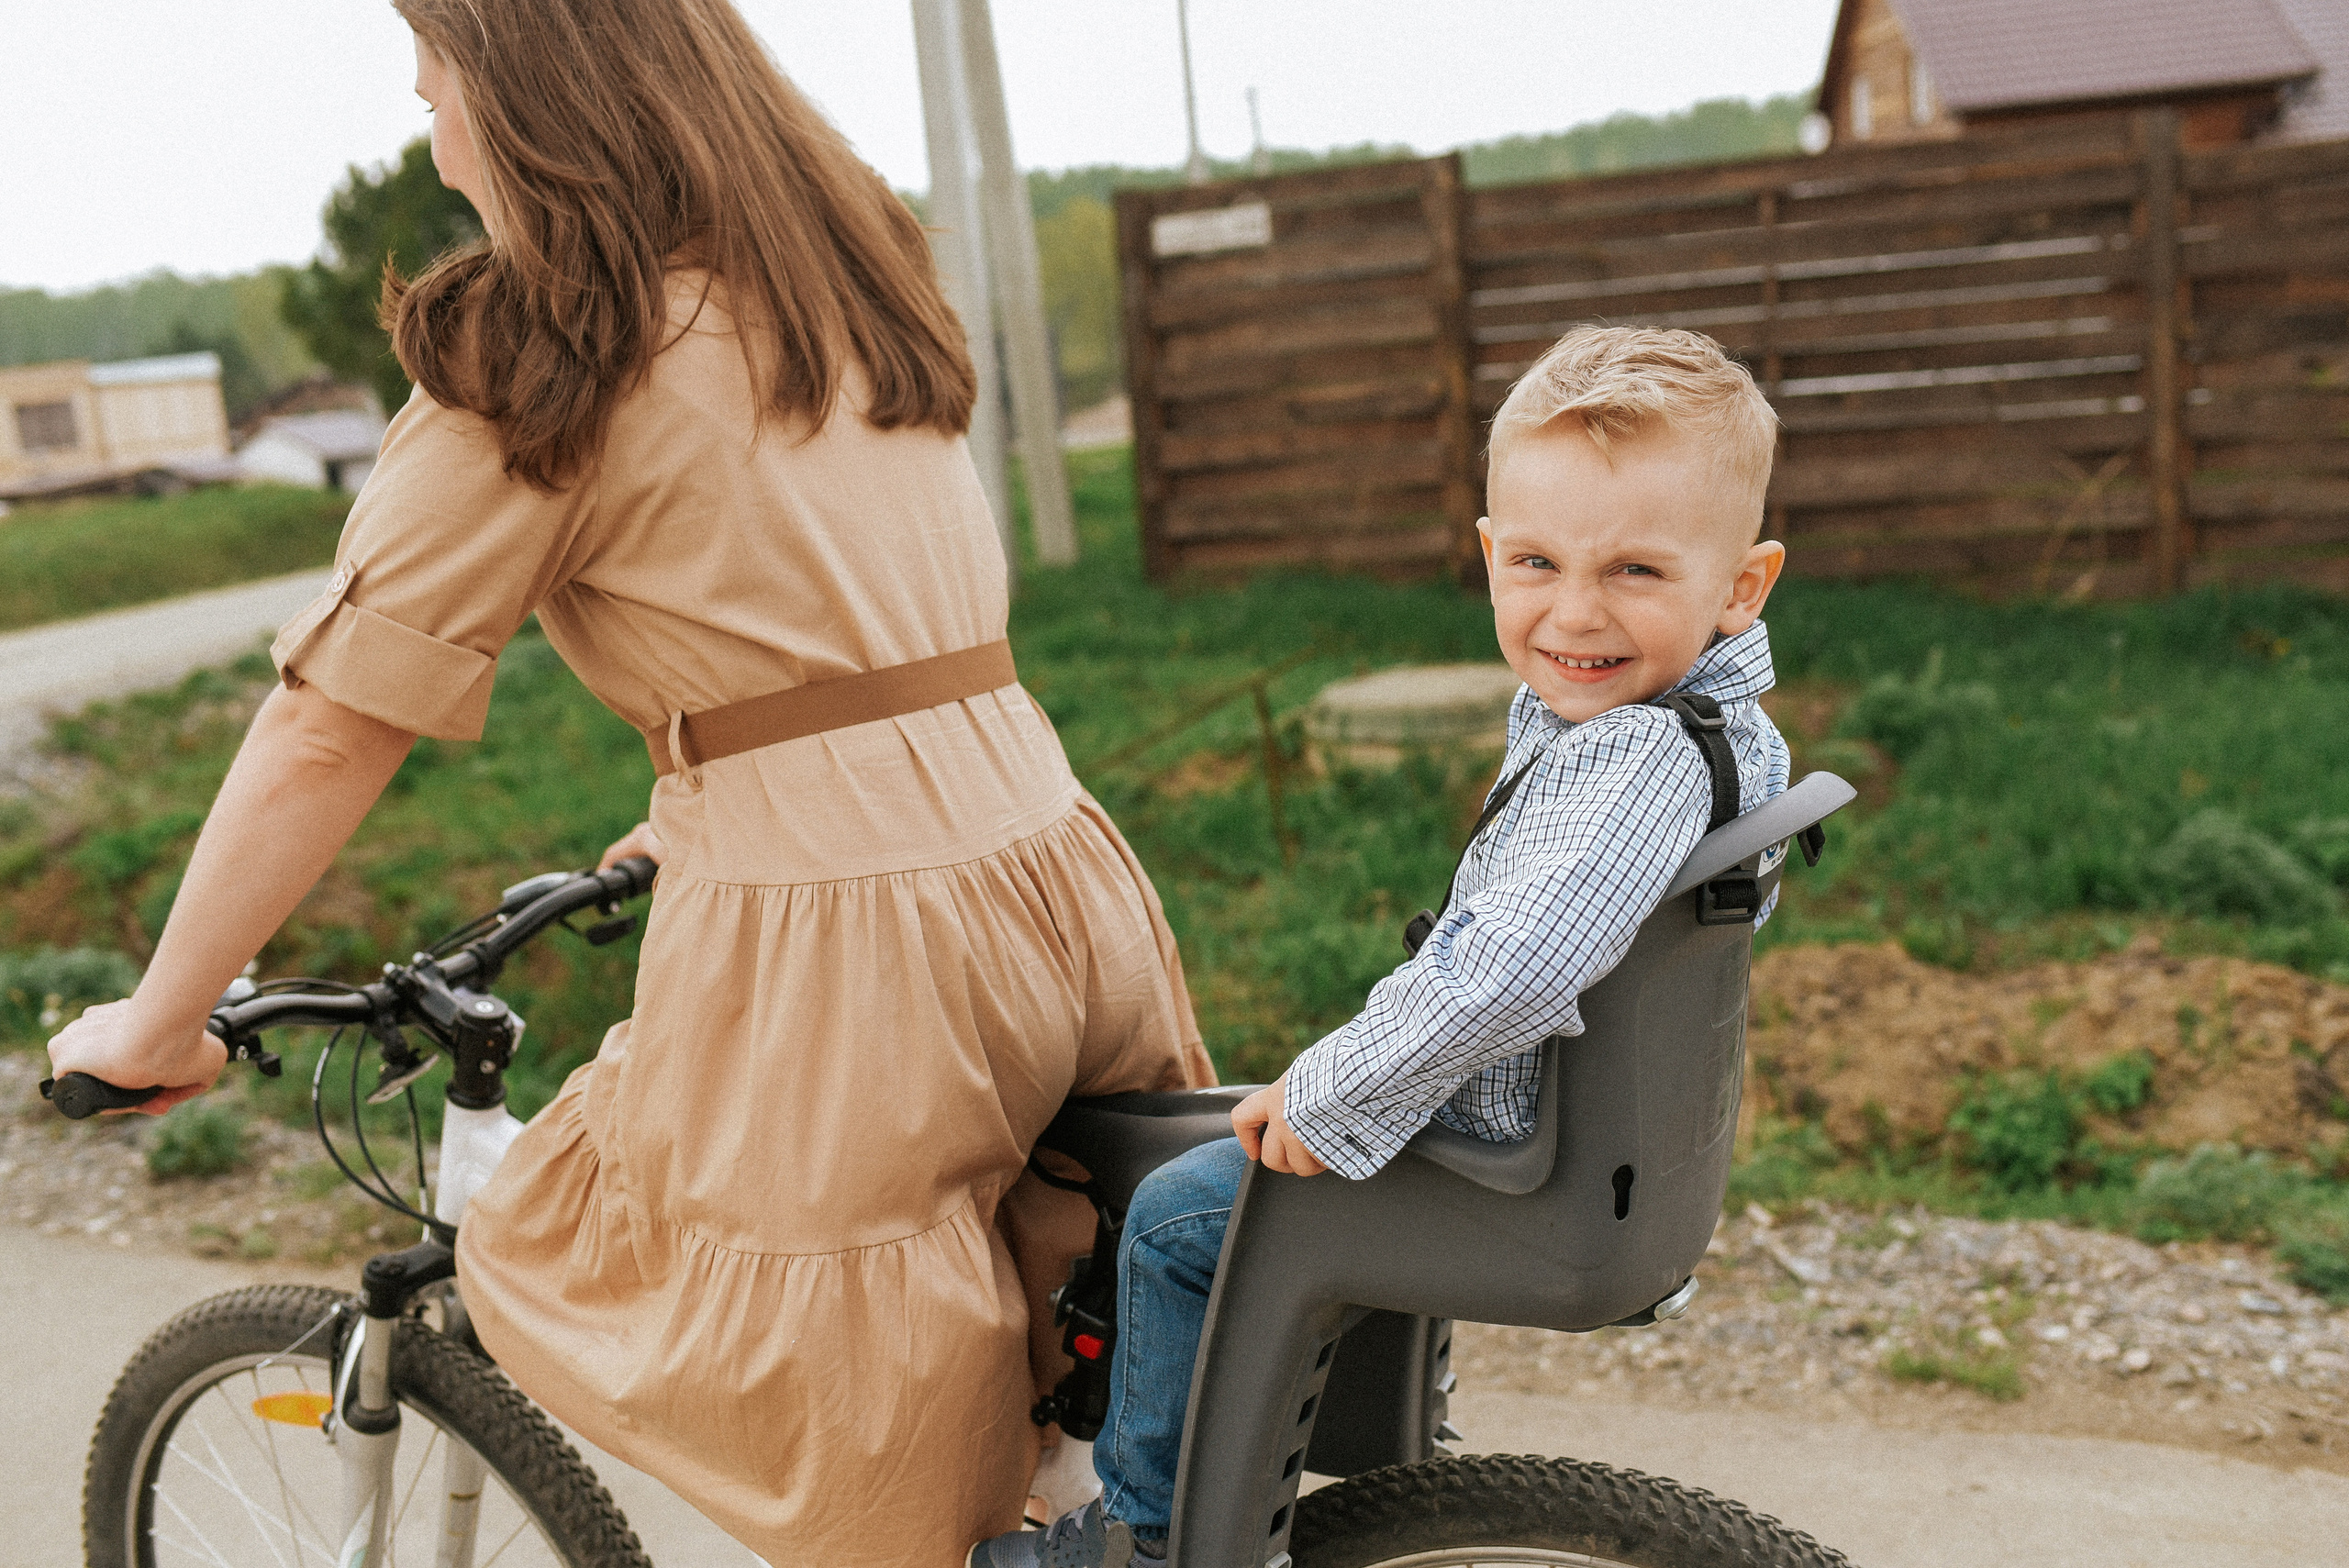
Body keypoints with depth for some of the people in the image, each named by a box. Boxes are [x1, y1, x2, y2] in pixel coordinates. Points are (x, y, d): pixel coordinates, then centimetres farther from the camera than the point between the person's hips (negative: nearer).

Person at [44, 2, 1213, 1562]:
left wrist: (156, 1021, 10)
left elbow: (329, 736, -3)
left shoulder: (533, 362, -5)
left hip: (829, 948, -8)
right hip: (1061, 876, 8)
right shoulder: (850, 276, 17)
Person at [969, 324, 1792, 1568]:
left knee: (1176, 1216, 0)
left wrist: (1326, 1100, -27)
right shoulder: (1723, 723, 1)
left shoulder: (1637, 758, -32)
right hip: (1598, 1104, 10)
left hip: (1527, 1162, -10)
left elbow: (1503, 973, -42)